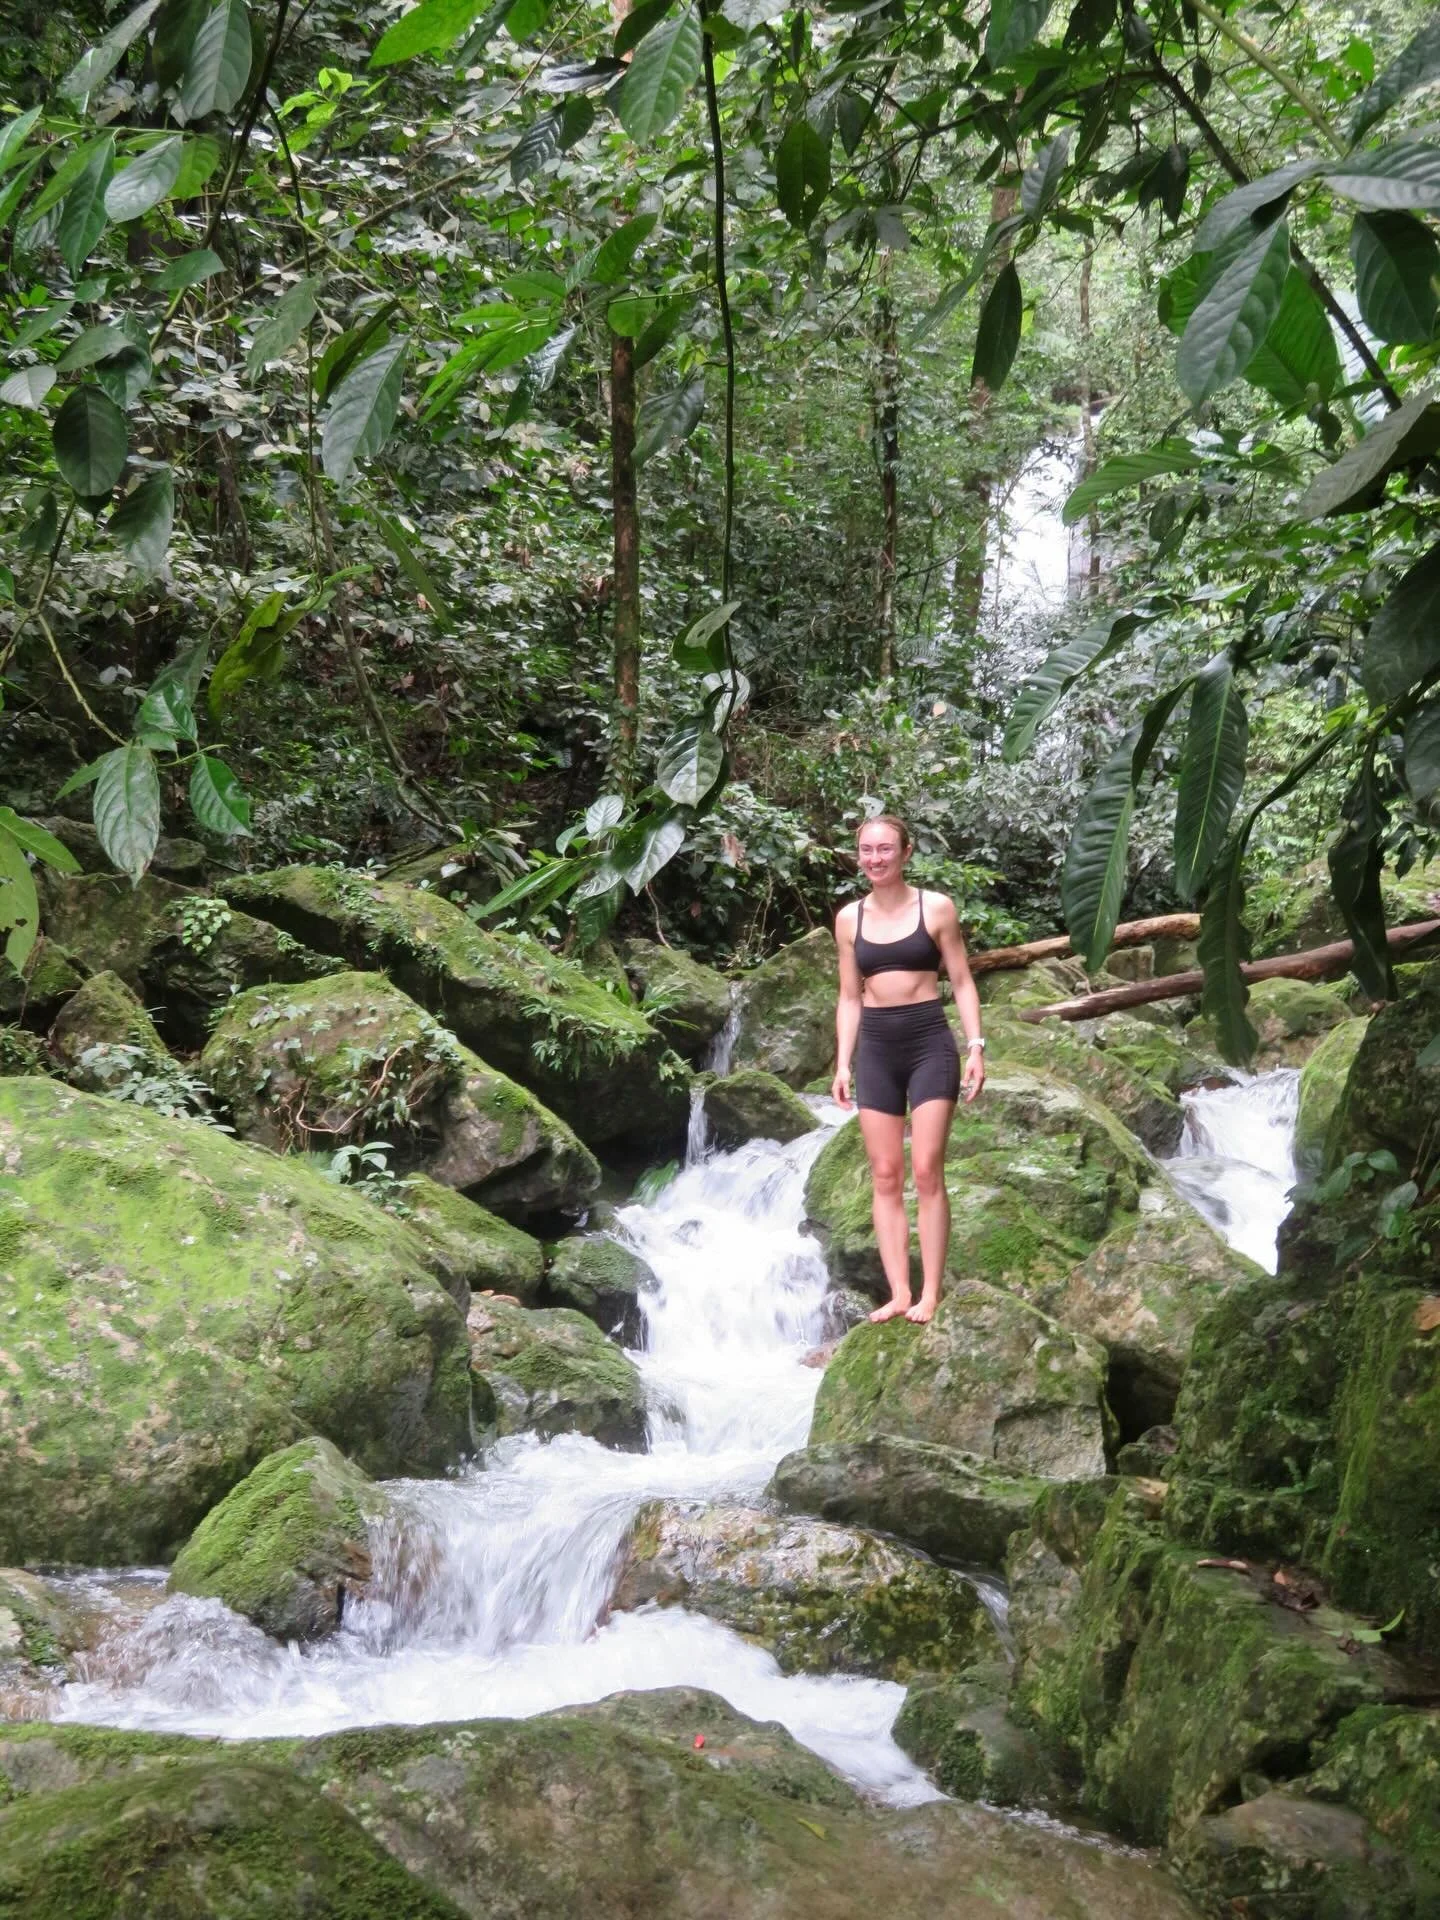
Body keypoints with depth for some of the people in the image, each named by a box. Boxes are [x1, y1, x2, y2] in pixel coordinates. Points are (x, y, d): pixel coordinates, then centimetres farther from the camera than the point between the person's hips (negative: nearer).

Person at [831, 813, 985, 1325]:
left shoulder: (936, 908, -1)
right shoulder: (849, 918, 8)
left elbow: (961, 981, 1)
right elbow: (850, 997, 13)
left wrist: (976, 1046, -7)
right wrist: (843, 1063, 6)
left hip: (929, 1043, -4)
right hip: (875, 1050, 4)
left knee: (926, 1172, -7)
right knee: (885, 1176, 1)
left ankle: (930, 1294, -4)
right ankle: (898, 1293, 3)